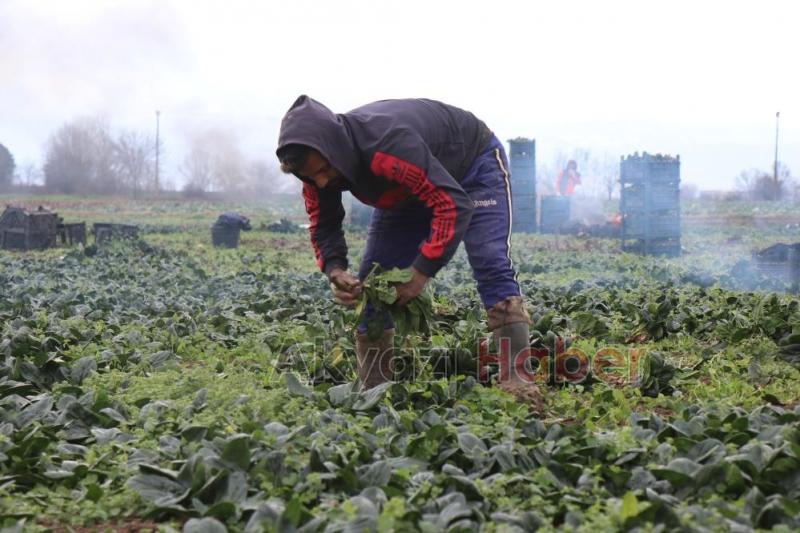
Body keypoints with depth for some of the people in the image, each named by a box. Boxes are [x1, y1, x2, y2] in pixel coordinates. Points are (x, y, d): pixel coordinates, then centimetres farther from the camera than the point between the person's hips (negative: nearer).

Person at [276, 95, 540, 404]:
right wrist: (335, 270, -29)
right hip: (411, 187, 7)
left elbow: (454, 205, -45)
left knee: (491, 266, -24)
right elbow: (323, 225, -9)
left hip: (474, 162, -6)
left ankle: (516, 379, -25)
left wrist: (421, 273, -45)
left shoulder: (389, 147, -45)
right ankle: (373, 389, 5)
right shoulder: (318, 163, -23)